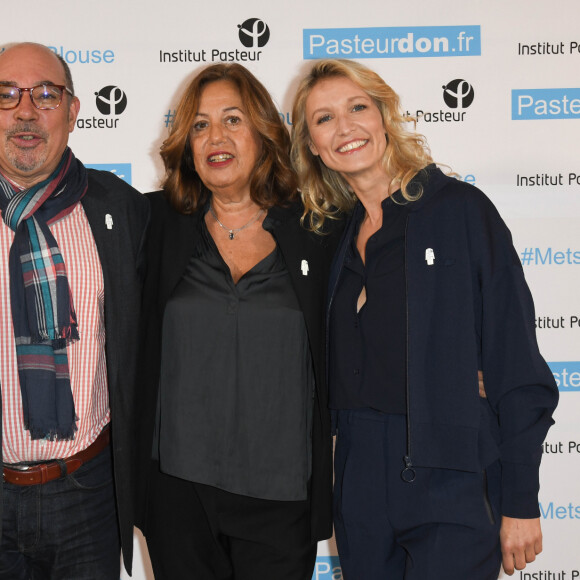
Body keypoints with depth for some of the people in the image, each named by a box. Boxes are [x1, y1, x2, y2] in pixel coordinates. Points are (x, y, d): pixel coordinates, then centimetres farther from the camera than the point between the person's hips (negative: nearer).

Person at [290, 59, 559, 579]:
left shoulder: (459, 209, -7)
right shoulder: (334, 234, 9)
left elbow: (517, 366, -9)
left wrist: (520, 501, -10)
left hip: (453, 484, -5)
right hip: (361, 488, 5)